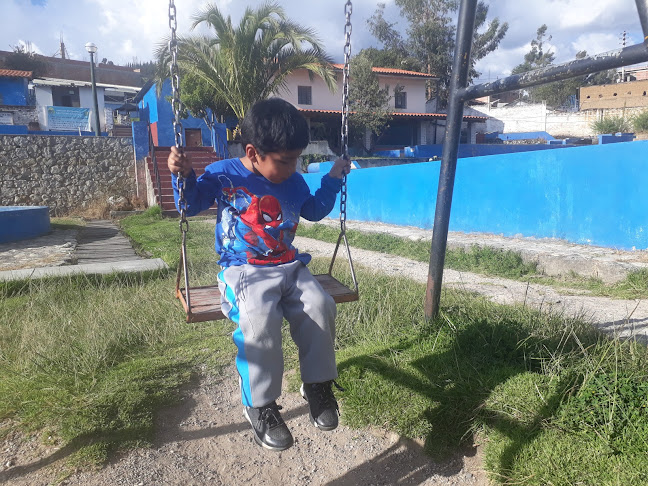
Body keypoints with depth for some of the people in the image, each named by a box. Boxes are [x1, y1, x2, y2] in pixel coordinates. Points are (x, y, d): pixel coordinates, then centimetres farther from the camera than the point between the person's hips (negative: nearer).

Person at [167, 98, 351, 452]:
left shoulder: (294, 182, 12)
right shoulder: (223, 175, -1)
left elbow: (315, 210, 29)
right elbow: (192, 204, 8)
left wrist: (333, 179, 23)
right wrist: (184, 176, -10)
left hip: (289, 267, 5)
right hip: (244, 271, -4)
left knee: (321, 307, -23)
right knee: (259, 319, -33)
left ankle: (318, 385, 1)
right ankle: (260, 405, -10)